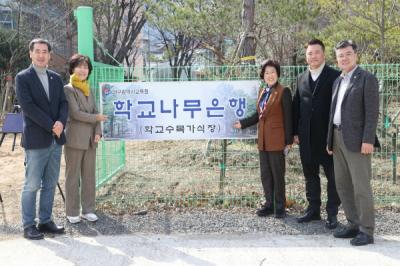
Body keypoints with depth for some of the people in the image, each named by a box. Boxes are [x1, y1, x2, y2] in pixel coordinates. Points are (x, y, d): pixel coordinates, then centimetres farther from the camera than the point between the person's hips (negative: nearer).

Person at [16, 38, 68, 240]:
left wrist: (61, 123, -12)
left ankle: (45, 221, 20)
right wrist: (51, 126, -16)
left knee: (50, 184, 10)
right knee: (32, 185, -1)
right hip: (36, 140, -6)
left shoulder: (56, 78, 13)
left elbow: (63, 103, 8)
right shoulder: (22, 78, -3)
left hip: (55, 140, 6)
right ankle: (28, 226, 9)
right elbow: (28, 107, -13)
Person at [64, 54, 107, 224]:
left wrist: (98, 132, -2)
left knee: (89, 176, 10)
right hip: (74, 139, -6)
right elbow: (75, 113, -14)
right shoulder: (68, 89, -6)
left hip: (90, 139, 6)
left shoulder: (88, 89, 14)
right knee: (73, 177, 3)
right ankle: (72, 212, 12)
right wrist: (96, 118, -7)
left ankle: (87, 210, 20)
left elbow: (95, 112, 11)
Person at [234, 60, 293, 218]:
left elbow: (288, 117, -9)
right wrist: (242, 123, 16)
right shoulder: (262, 91, 12)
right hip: (263, 139, 7)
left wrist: (288, 141, -10)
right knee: (265, 174, 11)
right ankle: (269, 204, 22)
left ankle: (279, 206, 13)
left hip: (276, 140, -6)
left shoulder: (283, 92, -7)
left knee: (277, 173, 1)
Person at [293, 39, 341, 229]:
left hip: (328, 135, -5)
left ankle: (332, 213, 14)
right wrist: (295, 132, 7)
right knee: (310, 175, 13)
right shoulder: (301, 78, 11)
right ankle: (313, 209, 25)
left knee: (332, 176, 4)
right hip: (307, 137, 5)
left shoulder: (334, 76, -4)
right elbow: (296, 106, 11)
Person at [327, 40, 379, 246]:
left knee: (361, 186, -5)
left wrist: (368, 140, -19)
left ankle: (367, 231, 3)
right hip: (338, 138, 8)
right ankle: (353, 225, 20)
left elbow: (372, 112, -12)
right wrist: (330, 140, 14)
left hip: (356, 140, -8)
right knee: (342, 184, 10)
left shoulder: (367, 79, -5)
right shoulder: (338, 81, 17)